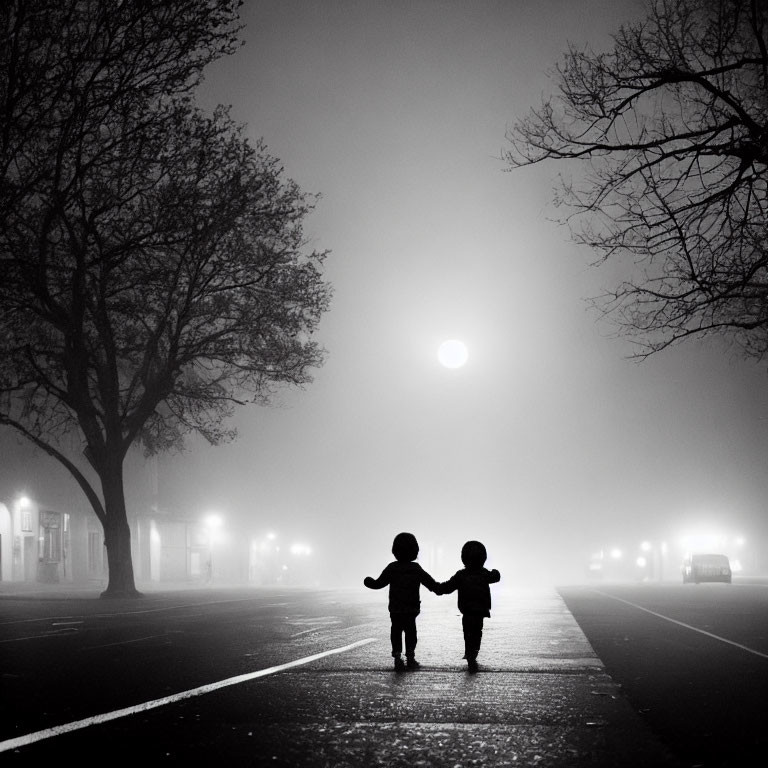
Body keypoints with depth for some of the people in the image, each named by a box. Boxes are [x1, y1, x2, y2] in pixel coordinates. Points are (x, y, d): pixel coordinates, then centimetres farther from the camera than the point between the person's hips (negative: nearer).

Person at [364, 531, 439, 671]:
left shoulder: (391, 568, -5)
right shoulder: (416, 569, -5)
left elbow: (379, 583, 1)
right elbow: (430, 583, 0)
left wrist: (368, 582, 21)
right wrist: (438, 588, 21)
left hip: (395, 609, 0)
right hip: (411, 609, 0)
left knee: (396, 632, 7)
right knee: (410, 632, 9)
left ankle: (397, 657, 2)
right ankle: (410, 658, 8)